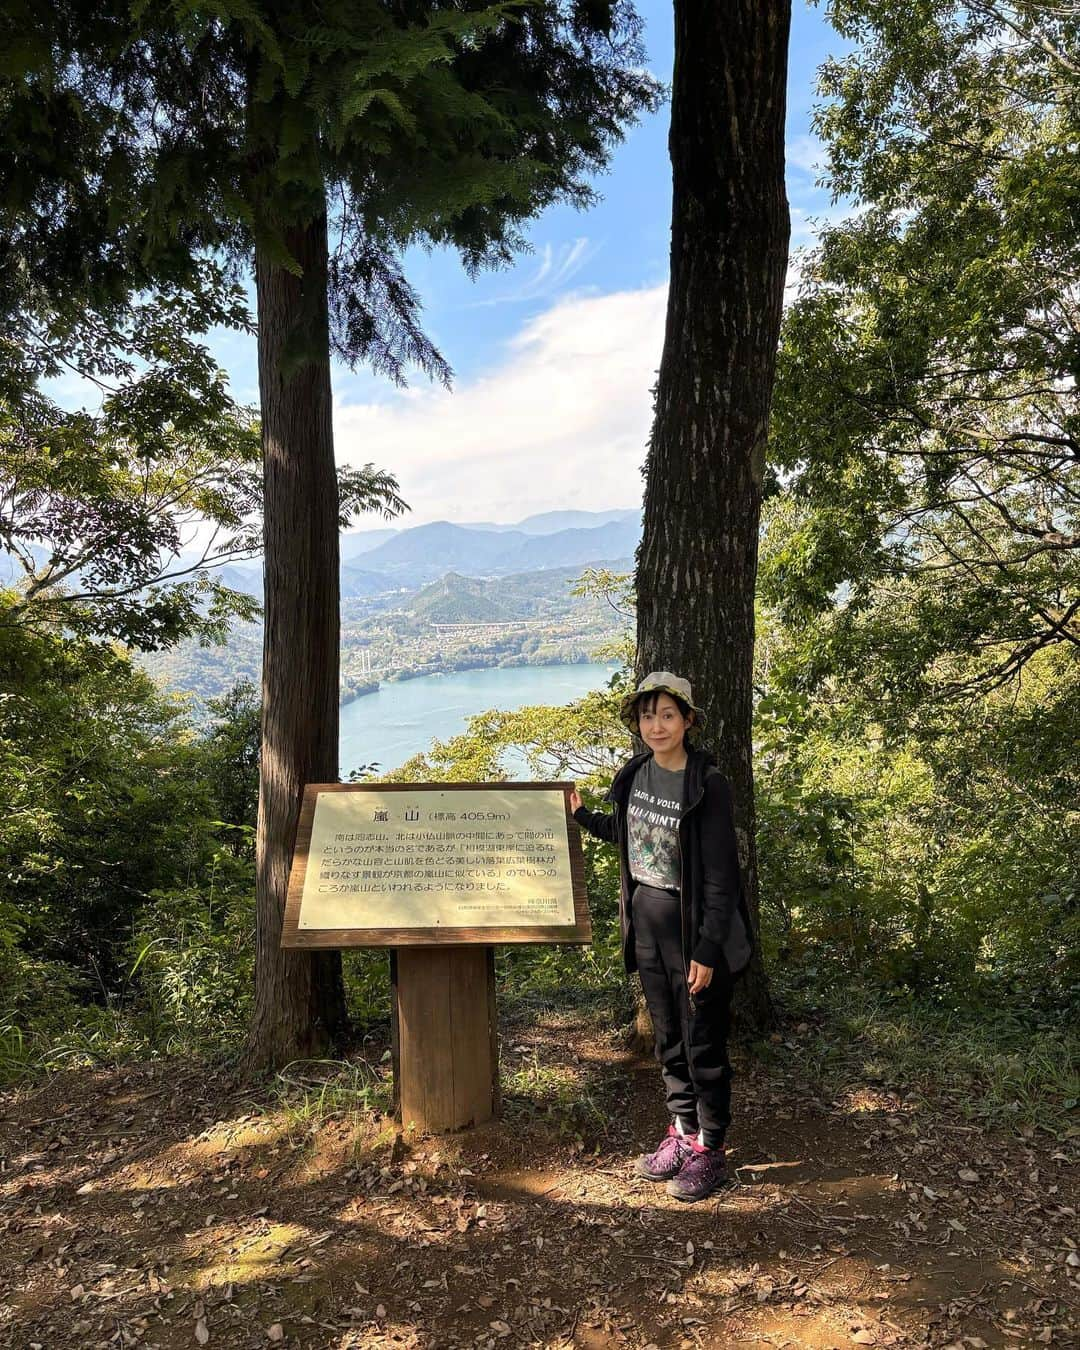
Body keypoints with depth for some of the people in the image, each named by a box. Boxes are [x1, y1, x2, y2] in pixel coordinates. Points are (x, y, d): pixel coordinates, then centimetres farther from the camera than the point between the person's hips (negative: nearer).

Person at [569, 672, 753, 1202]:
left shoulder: (707, 784, -18)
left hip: (692, 925, -6)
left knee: (702, 1043, 7)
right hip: (646, 922, 7)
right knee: (668, 1038, 18)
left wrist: (707, 950, -19)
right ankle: (682, 1133, 35)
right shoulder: (637, 772, 2)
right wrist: (582, 815, 15)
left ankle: (708, 1150, 24)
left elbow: (719, 874, -17)